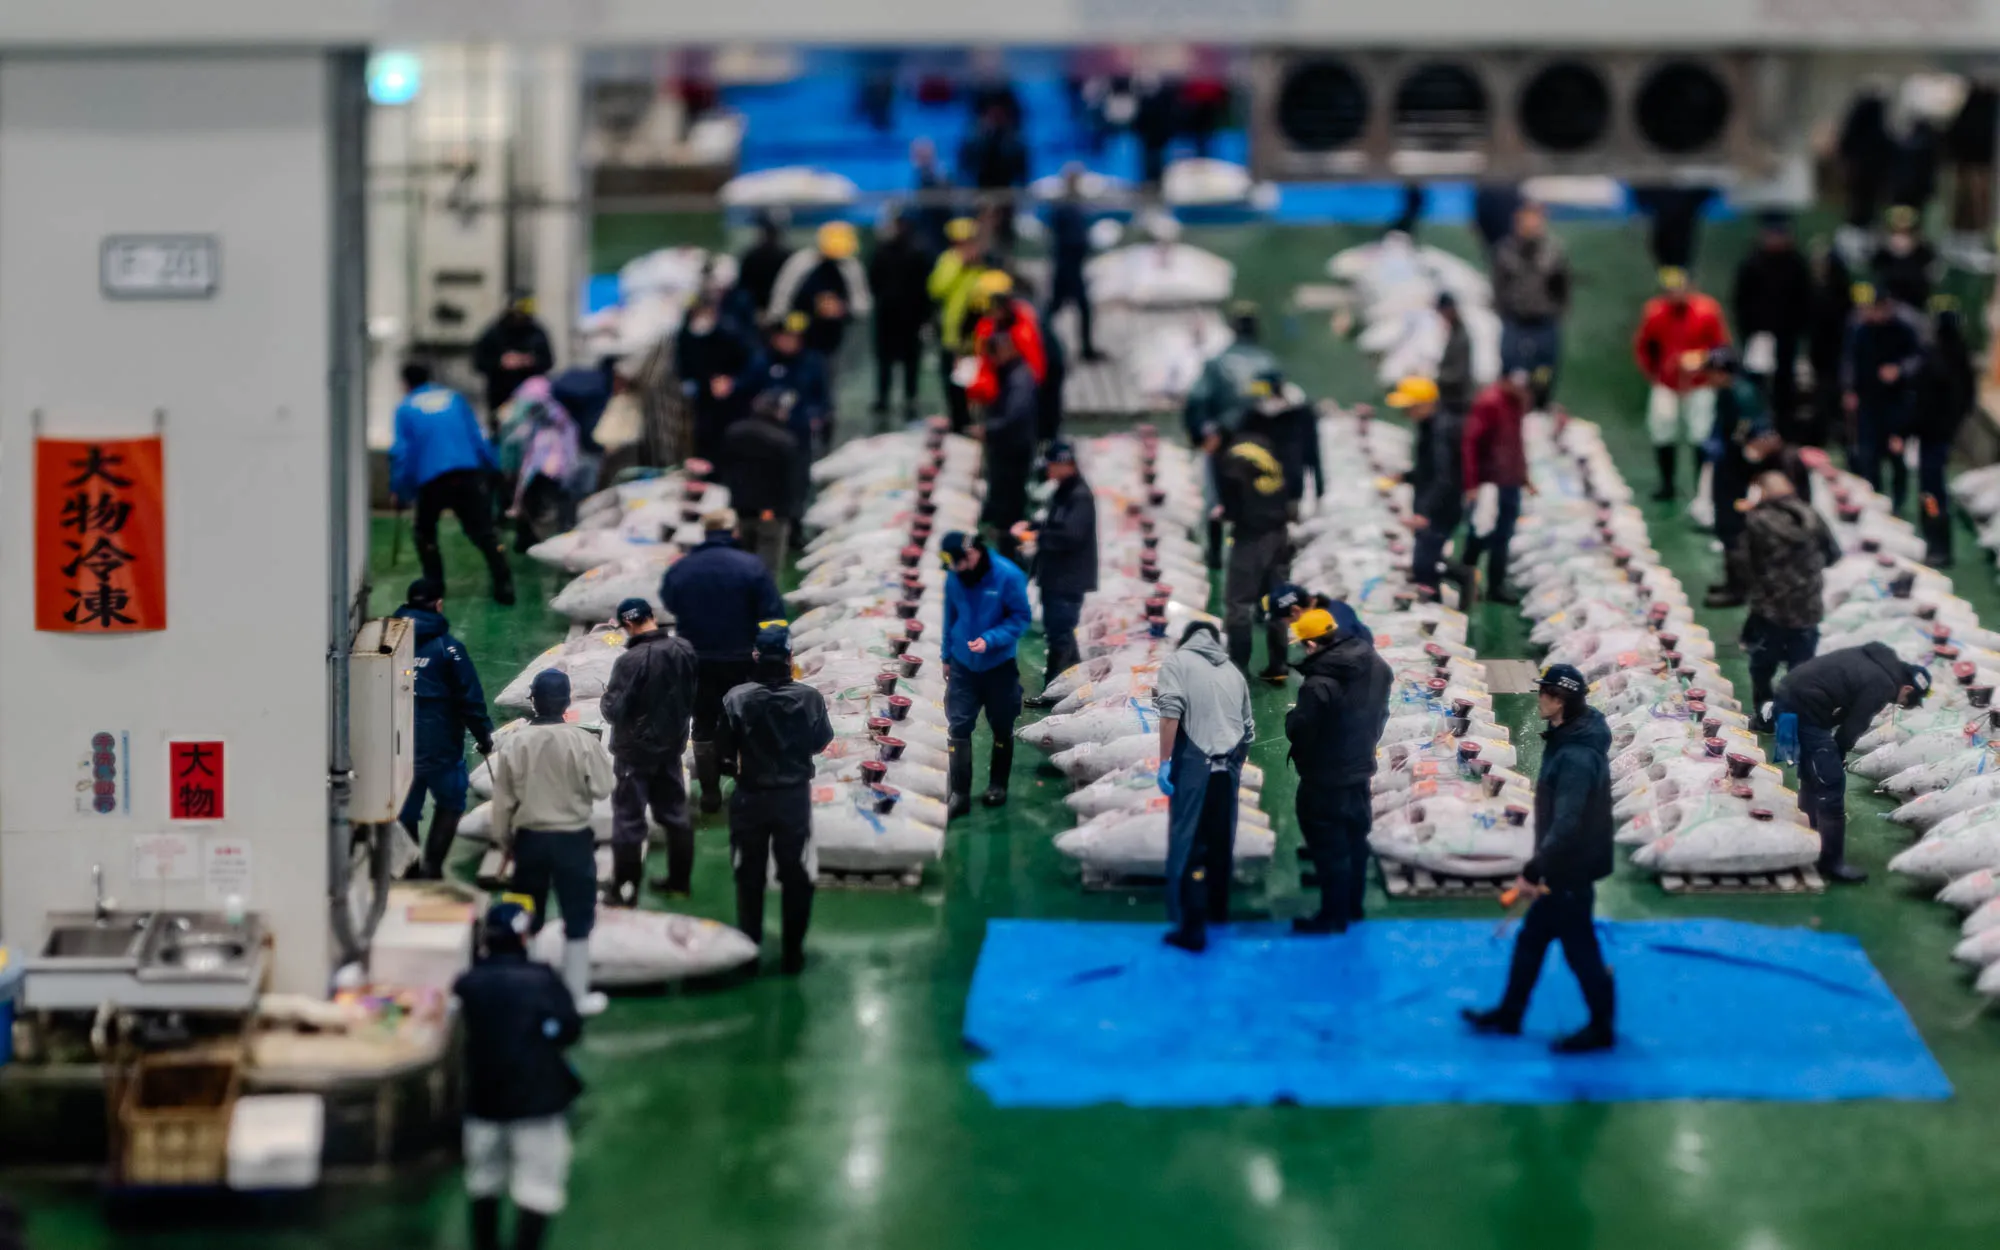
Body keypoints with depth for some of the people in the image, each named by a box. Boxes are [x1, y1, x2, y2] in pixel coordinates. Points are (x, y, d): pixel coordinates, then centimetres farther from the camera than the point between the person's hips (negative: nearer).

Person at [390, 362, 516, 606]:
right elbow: (478, 437, 15)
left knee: (425, 531, 21)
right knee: (483, 532, 1)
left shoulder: (406, 408, 11)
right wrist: (492, 468, 20)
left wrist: (398, 488, 11)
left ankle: (434, 585, 15)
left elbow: (402, 451, 4)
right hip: (469, 473, 2)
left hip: (431, 479, -2)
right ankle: (504, 586, -11)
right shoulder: (454, 398, 19)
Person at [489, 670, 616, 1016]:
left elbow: (503, 799, -1)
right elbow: (602, 788, -9)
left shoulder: (514, 743, -8)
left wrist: (503, 838, 13)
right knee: (578, 917, 9)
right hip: (573, 839, -3)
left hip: (529, 838, 3)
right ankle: (576, 994, 11)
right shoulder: (583, 741, -15)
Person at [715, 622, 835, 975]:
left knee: (750, 877, 15)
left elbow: (722, 753, -12)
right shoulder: (809, 698, -14)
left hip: (750, 797, 0)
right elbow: (820, 743, 1)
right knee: (795, 876, 15)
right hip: (795, 796, 0)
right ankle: (792, 954, 20)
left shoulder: (736, 699, -17)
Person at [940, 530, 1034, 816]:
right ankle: (959, 793, 0)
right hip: (963, 664, 2)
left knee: (1001, 728, 12)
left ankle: (998, 785, 31)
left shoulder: (1008, 576, -19)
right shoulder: (953, 578, -7)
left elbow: (1022, 617, -14)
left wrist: (990, 640, -25)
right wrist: (947, 656, 13)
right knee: (958, 727, -4)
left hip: (999, 664, -2)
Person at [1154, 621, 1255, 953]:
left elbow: (1171, 711, -13)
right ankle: (1218, 908, 33)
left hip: (1193, 766, -5)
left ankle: (1192, 927, -8)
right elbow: (1248, 728, 19)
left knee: (1189, 844, -5)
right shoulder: (1233, 671, 19)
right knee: (1221, 841, 19)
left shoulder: (1177, 661, 4)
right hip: (1227, 769, 5)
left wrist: (1164, 761, -14)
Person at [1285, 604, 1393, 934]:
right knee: (1355, 842, 21)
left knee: (1330, 849, 6)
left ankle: (1334, 916, 16)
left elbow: (1297, 731, -21)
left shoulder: (1319, 685, -31)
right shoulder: (1377, 667, -5)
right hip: (1360, 771, 8)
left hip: (1325, 782, -8)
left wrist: (1291, 716, -1)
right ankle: (1353, 906, 36)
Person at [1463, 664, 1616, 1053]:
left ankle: (1601, 1028, 19)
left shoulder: (1576, 757, -28)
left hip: (1572, 867, -10)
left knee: (1579, 948, 5)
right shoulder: (1568, 737, 4)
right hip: (1562, 863, 10)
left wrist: (1534, 870, -23)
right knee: (1531, 938, 19)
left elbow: (1566, 824, -30)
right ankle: (1509, 1014, 31)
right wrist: (1540, 865, 20)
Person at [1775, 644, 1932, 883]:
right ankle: (1831, 862, 4)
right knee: (1831, 784, -1)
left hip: (1788, 695, 10)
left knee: (1812, 778, 24)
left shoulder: (1875, 658, 16)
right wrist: (1835, 756, 9)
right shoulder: (1883, 685, -12)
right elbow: (1852, 728, -7)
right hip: (1805, 710, -10)